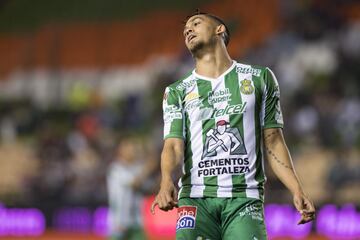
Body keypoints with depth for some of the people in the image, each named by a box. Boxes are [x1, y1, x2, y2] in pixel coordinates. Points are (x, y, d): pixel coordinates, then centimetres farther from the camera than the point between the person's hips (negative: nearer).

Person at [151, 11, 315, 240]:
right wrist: (166, 182, -20)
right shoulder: (177, 92, 15)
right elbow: (173, 145, 2)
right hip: (196, 197, 1)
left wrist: (297, 191, 1)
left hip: (245, 197, 0)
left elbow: (273, 142, 13)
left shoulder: (259, 78, 15)